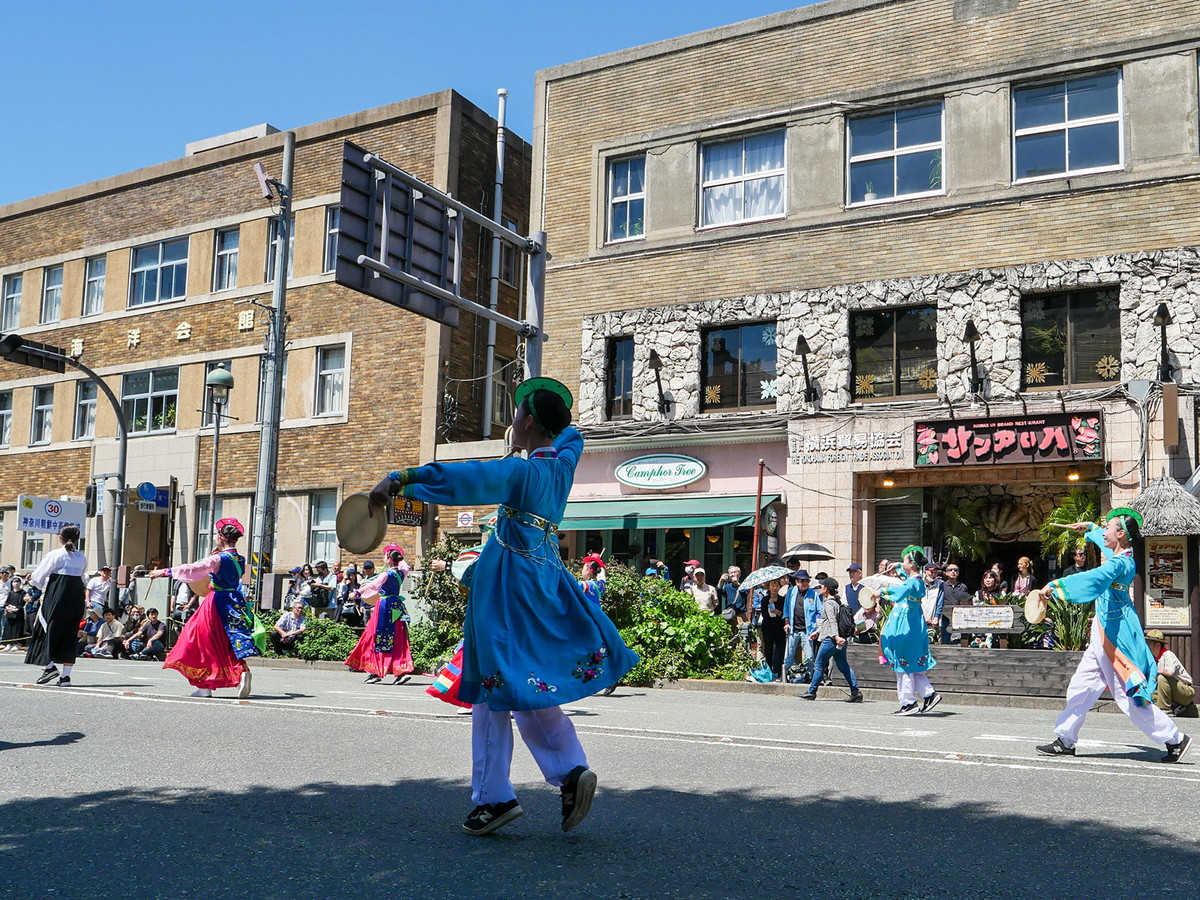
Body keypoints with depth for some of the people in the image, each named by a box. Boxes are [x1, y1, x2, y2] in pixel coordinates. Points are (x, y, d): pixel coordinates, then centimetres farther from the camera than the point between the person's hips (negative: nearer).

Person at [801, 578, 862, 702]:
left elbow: (832, 621, -25)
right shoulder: (839, 601, 17)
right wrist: (817, 631, 34)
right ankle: (856, 692, 3)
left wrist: (836, 636, -34)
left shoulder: (828, 603, -11)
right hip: (842, 639, 9)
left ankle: (811, 692, 11)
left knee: (819, 665, 3)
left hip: (830, 639, -9)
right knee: (843, 666, 10)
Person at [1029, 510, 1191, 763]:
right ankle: (1065, 741, 16)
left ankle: (1175, 738, 7)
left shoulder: (1119, 563, -19)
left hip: (1115, 634, -10)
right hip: (1103, 634, 10)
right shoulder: (1121, 556, 9)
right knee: (1080, 687, 10)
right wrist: (1089, 528, 48)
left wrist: (1051, 588, -42)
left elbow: (1091, 580, -36)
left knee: (1128, 697, -5)